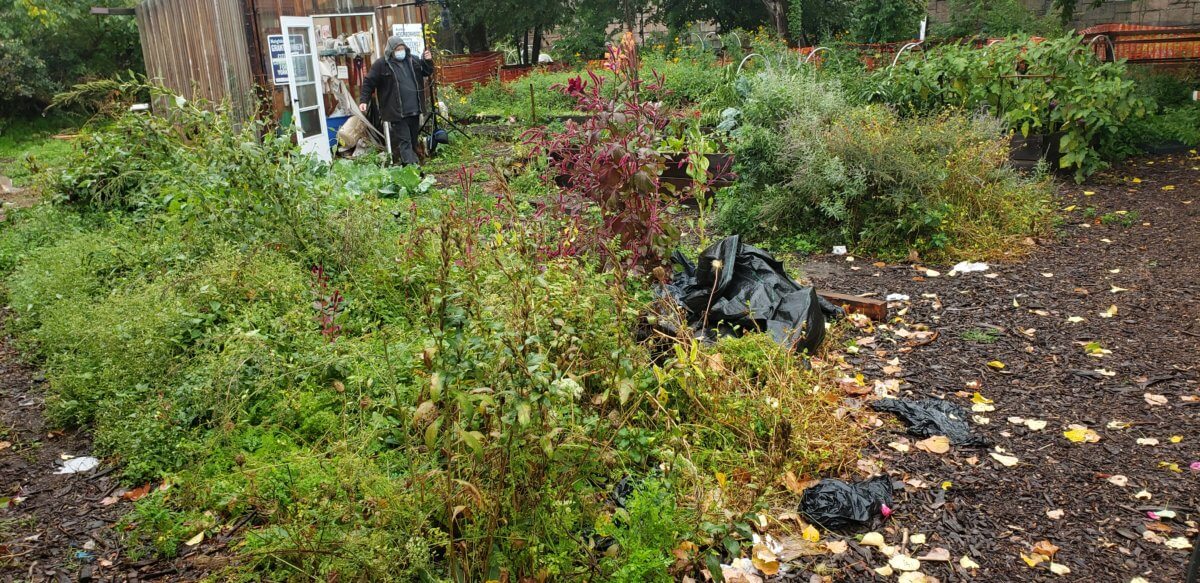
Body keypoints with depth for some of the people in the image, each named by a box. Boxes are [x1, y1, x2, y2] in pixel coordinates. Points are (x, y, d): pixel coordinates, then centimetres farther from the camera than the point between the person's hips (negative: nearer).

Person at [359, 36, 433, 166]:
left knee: (413, 140, 14)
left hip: (414, 109, 6)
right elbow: (368, 83, -3)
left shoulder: (413, 61, 9)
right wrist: (363, 100, -12)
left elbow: (427, 72, 23)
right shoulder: (381, 64, -5)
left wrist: (428, 61, 2)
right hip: (397, 112, -6)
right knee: (404, 141, -9)